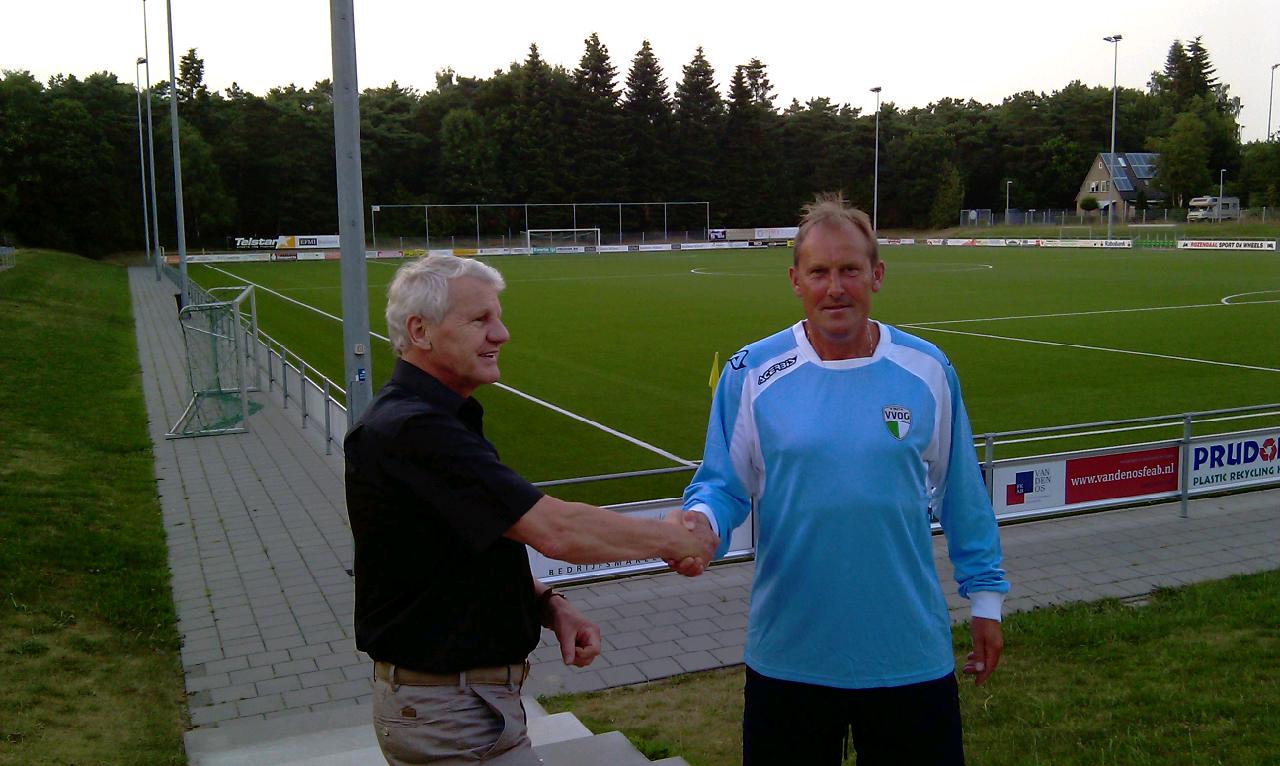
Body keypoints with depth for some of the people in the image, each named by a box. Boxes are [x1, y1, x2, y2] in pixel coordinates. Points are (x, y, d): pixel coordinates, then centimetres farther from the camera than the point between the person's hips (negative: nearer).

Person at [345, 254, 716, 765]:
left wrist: (548, 605, -3)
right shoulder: (409, 431, -25)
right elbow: (553, 529, -29)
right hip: (448, 715, -9)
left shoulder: (428, 420, 9)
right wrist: (672, 537, -16)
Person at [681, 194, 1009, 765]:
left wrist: (985, 595, 10)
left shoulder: (927, 370, -1)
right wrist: (703, 519, -22)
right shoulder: (751, 373, -5)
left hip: (912, 656, 1)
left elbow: (961, 496, 7)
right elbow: (724, 484, -1)